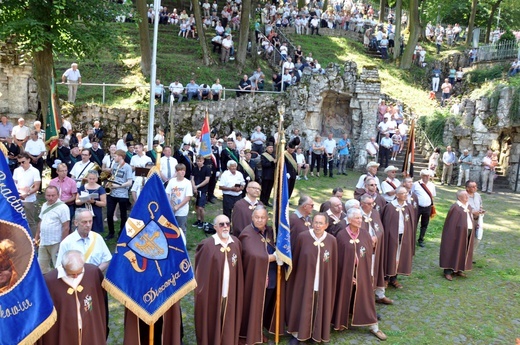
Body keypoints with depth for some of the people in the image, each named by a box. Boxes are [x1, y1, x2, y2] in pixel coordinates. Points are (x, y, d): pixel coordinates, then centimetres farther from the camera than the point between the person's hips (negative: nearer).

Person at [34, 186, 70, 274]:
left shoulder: (62, 207, -15)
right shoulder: (44, 205, 9)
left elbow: (66, 227, -17)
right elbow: (41, 222, 19)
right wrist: (36, 237, 17)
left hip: (56, 243, -7)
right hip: (43, 242, 7)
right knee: (42, 267, 17)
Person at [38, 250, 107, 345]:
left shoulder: (94, 272, -14)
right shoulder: (49, 281, -20)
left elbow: (103, 303, 1)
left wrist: (103, 329, 10)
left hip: (92, 333, 2)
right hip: (62, 336, -2)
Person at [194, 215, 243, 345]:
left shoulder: (236, 243, -1)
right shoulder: (207, 245, -15)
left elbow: (239, 269, 4)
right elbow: (201, 272, -7)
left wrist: (238, 291, 4)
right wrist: (201, 290, -6)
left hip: (231, 293, 4)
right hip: (212, 293, -3)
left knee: (228, 324, 16)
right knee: (212, 324, 11)